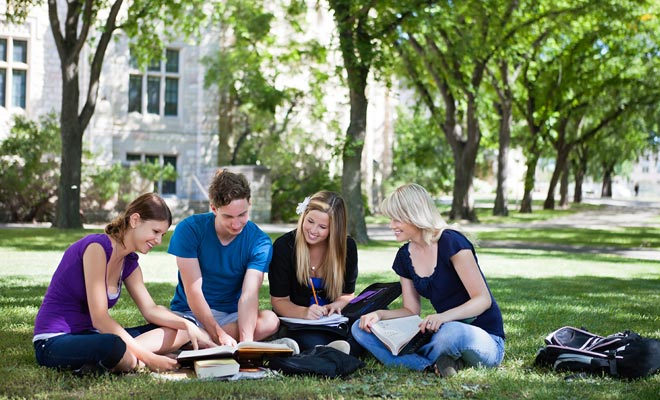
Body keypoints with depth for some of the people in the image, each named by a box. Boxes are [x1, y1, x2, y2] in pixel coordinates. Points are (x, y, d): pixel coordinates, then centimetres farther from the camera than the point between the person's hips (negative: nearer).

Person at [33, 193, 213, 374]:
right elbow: (99, 318, -23)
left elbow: (151, 310, 11)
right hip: (54, 342, -10)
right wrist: (147, 358, -23)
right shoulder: (97, 246, -19)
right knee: (114, 346, -44)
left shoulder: (129, 262, 9)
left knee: (181, 332, 0)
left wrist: (187, 325, -9)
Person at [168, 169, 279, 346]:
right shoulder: (189, 229, -13)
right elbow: (193, 291, -17)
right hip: (189, 313, -2)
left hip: (231, 316, 2)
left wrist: (246, 339, -39)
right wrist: (220, 335, -30)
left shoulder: (259, 242, -9)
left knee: (270, 321, -32)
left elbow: (249, 295, -20)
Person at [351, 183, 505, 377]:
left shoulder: (451, 242, -15)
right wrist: (379, 315, -9)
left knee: (452, 332, -44)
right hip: (444, 332, 7)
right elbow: (411, 310, 11)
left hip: (486, 339, -7)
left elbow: (484, 299, -18)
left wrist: (444, 316, -34)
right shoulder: (405, 256, 7)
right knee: (361, 328, -5)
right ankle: (432, 366, -23)